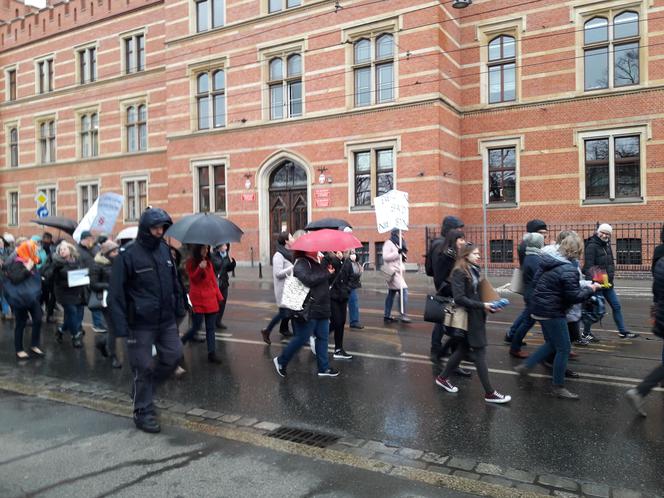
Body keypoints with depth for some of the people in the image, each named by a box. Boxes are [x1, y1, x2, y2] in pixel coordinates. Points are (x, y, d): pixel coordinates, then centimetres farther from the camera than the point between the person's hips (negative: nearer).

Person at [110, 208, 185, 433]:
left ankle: (143, 388, 32)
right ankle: (143, 412, 19)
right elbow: (116, 292, -13)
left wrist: (179, 308, 14)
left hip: (166, 320, 6)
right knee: (144, 367, 2)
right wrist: (121, 326, -17)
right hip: (141, 323, -6)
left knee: (173, 355, 9)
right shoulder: (127, 254, -12)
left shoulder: (164, 249, 6)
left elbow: (174, 282, 16)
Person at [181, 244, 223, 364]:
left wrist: (218, 295, 9)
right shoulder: (191, 262, -4)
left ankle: (212, 353, 7)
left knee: (210, 328, 5)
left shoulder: (208, 261, 10)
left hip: (210, 298, 5)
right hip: (198, 299, -5)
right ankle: (180, 343, 24)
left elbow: (213, 279, 12)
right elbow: (193, 279, -9)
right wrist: (200, 268, -26)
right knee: (196, 326, -2)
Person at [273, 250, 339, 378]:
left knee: (323, 337, 12)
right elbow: (309, 279, -29)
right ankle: (281, 361, 19)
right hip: (308, 309, -8)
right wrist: (327, 273, -19)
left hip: (322, 308, 9)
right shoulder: (301, 263, -13)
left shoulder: (318, 262, 14)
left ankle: (324, 368, 22)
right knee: (302, 338, 0)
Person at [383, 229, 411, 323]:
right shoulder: (388, 243, -10)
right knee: (404, 291, -16)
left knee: (391, 293, 12)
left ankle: (387, 316, 18)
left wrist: (403, 251, 1)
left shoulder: (396, 244, 18)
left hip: (397, 271, 10)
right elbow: (385, 257, -22)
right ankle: (403, 314, -18)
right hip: (393, 272, -10)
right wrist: (398, 253, -24)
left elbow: (404, 257, 17)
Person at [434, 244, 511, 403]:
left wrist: (489, 305, -2)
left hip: (476, 317, 9)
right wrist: (481, 306, -22)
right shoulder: (459, 272, -15)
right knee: (479, 353, -3)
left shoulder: (474, 270, 10)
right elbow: (459, 298, -22)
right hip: (468, 318, -9)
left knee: (464, 349, 16)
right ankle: (489, 393, 6)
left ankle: (443, 378, 31)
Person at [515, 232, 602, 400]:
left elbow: (535, 282, 13)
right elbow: (574, 296, -19)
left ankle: (525, 366, 24)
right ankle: (559, 387, 12)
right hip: (552, 312, -9)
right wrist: (590, 289, -5)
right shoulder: (569, 270, -21)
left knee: (551, 344, 23)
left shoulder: (547, 262, 5)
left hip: (539, 308, 9)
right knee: (563, 348, 3)